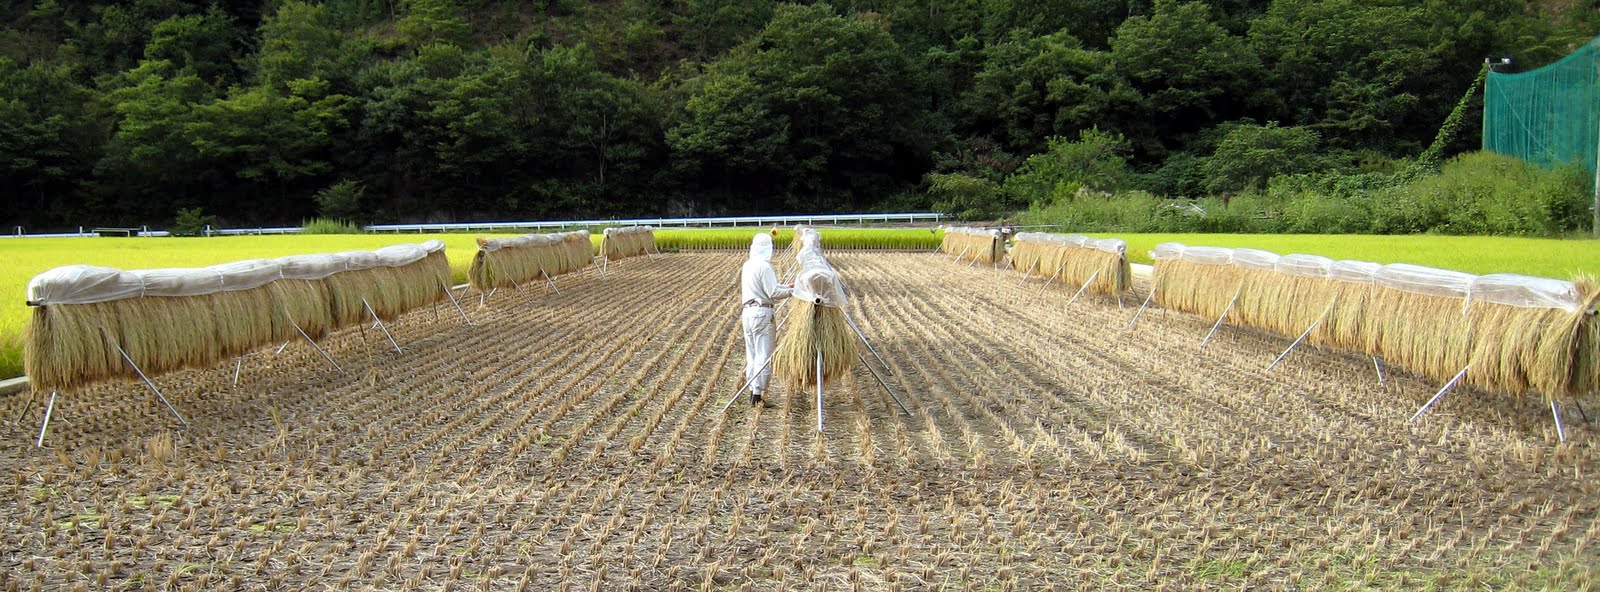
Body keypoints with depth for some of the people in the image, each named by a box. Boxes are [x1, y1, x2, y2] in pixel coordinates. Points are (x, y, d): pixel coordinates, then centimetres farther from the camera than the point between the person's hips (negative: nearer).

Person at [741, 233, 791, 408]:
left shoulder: (747, 265, 12)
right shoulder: (764, 266, -14)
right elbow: (773, 293, -16)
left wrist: (788, 286, 16)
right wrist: (791, 292, -1)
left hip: (747, 311, 9)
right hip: (762, 313, -8)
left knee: (752, 355, 13)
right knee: (763, 357, -3)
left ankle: (753, 392, 17)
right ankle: (758, 396, -4)